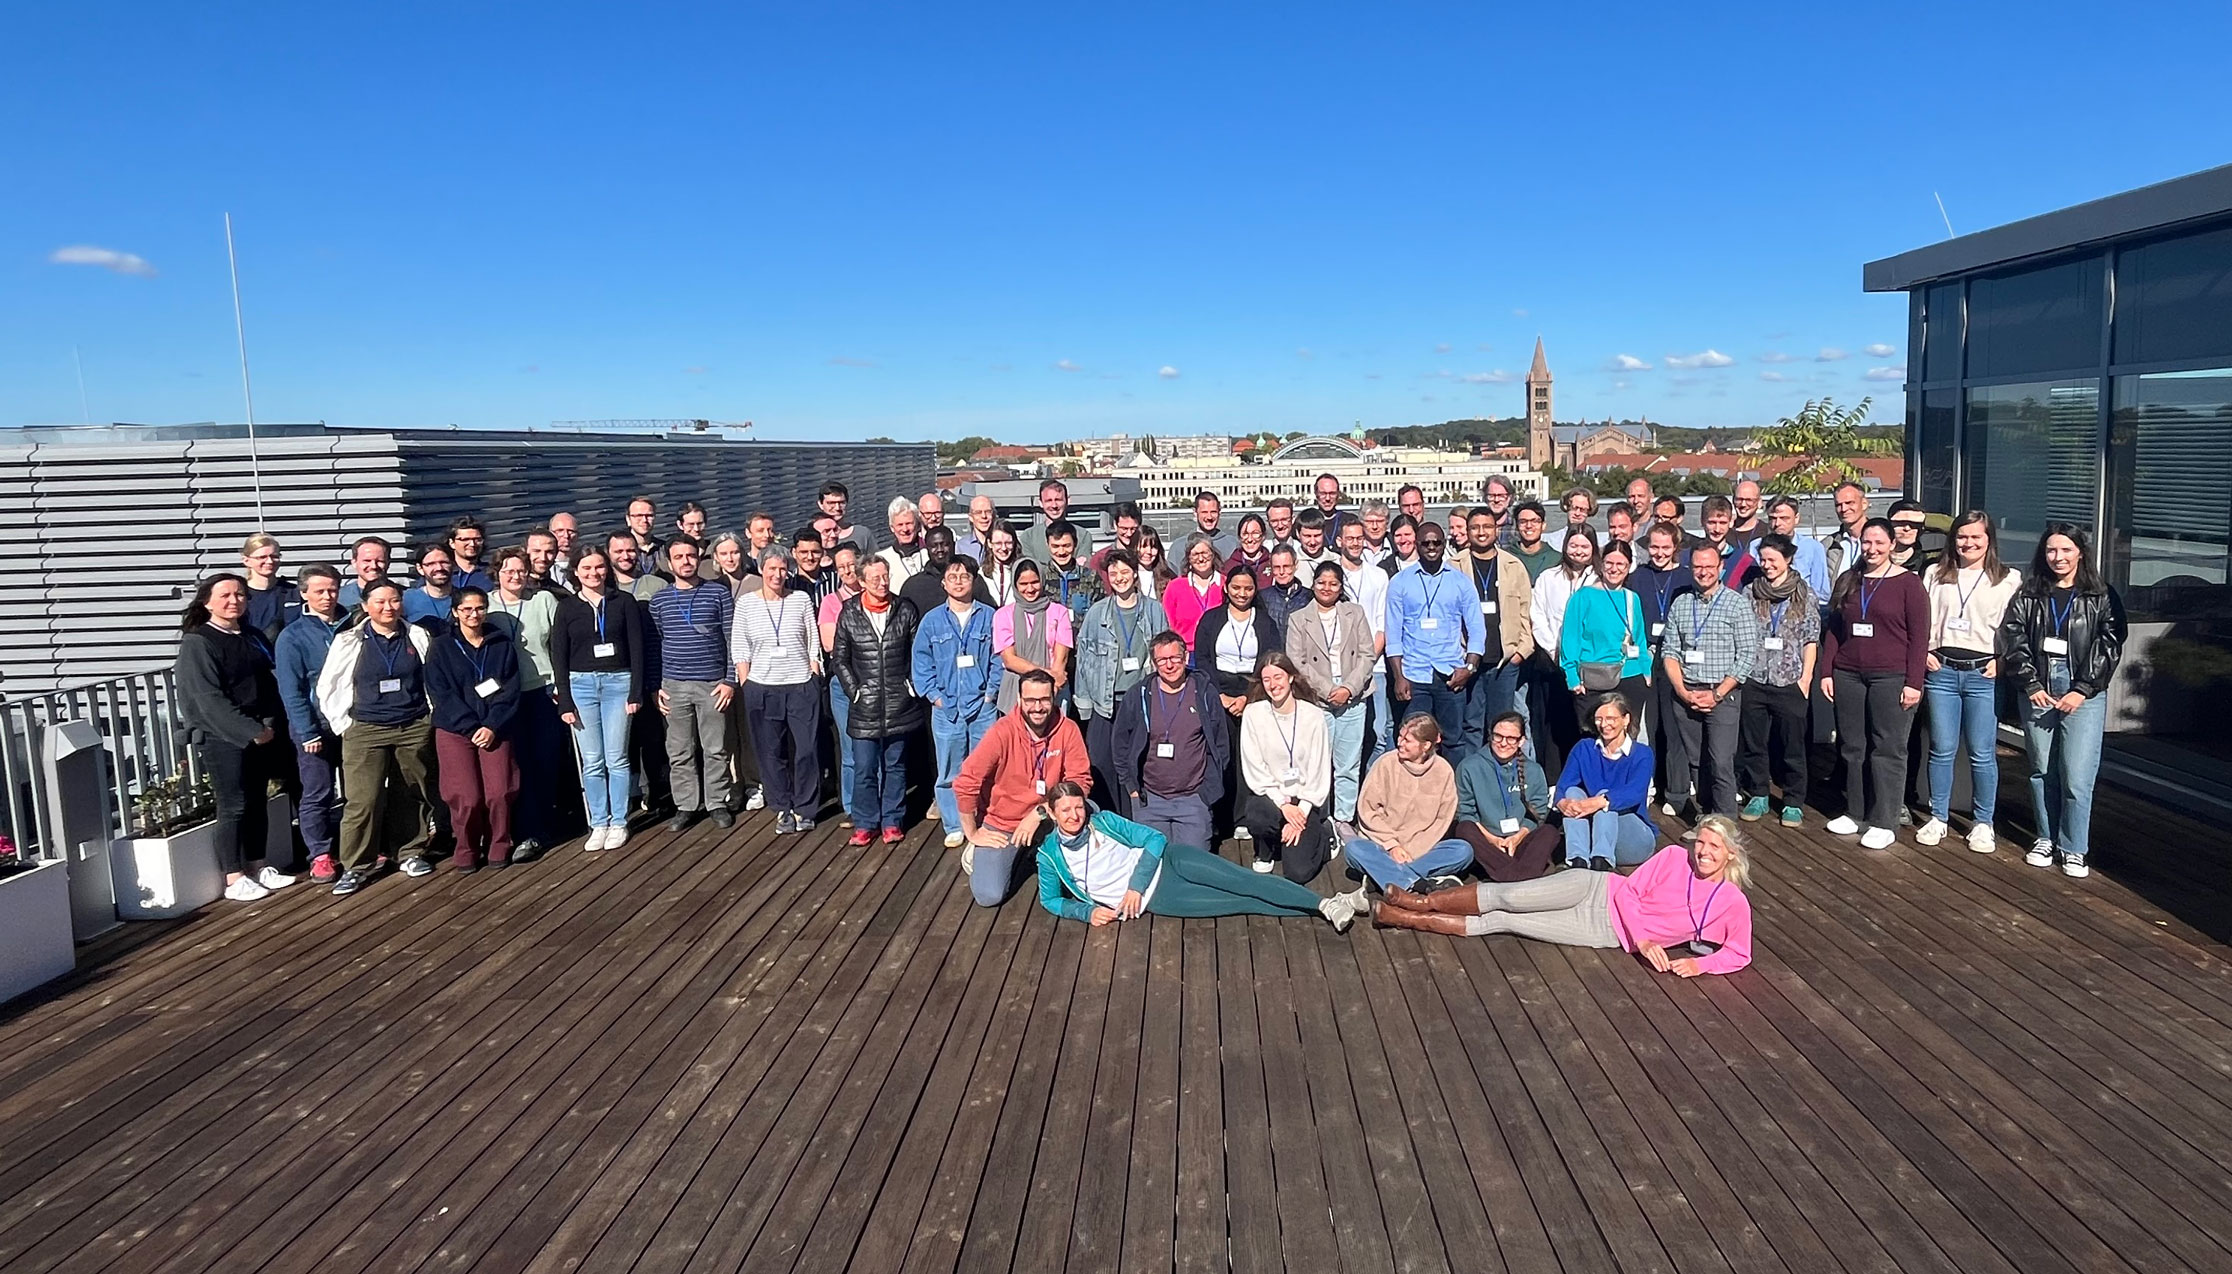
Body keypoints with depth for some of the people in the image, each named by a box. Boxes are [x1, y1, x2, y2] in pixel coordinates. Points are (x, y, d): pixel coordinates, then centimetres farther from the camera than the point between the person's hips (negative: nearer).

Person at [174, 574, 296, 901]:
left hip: (261, 735, 6)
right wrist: (251, 731, -17)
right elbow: (209, 699, -15)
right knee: (234, 807, -4)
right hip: (222, 739, -6)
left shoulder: (254, 638, 12)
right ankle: (234, 880, 3)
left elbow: (269, 685, 13)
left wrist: (270, 724, -3)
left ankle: (258, 867, 23)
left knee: (258, 803, 12)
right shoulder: (197, 643, -9)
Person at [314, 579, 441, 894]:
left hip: (415, 729, 2)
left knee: (413, 796, 9)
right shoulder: (349, 641, -1)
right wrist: (345, 724, 2)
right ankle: (355, 867, 0)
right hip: (366, 732, -2)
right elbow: (328, 688, 5)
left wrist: (430, 717, 10)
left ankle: (411, 853, 25)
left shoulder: (418, 637, 3)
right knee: (363, 801, -8)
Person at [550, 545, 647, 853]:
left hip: (618, 682, -1)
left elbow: (636, 648, 2)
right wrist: (565, 702, -2)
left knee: (616, 758, -1)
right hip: (581, 684, 1)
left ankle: (618, 823, 9)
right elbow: (558, 656, 4)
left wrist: (636, 692, -4)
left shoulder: (624, 602, 3)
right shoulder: (567, 607, 5)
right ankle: (598, 824, 10)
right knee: (592, 762, 2)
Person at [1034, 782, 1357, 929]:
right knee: (1240, 904, -13)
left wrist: (1135, 885, -13)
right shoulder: (1049, 854, -3)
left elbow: (1155, 838, -2)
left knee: (1241, 882, -20)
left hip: (1166, 863, 1)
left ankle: (1324, 905, -25)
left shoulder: (1102, 821, -1)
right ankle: (1313, 911, -17)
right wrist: (1087, 911, -11)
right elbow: (1050, 900, 8)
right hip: (1153, 899, -1)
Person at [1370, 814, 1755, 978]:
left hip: (1611, 935, -1)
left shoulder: (1733, 903, -6)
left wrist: (1699, 963, -20)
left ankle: (1409, 920, -3)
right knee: (1509, 898, -20)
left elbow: (1739, 954, -1)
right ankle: (1424, 903, -1)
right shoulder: (1673, 857, -4)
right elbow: (1629, 890, -4)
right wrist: (1643, 939, -18)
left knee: (1502, 923, -10)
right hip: (1598, 890, 1)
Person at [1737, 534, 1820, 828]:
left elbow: (1811, 639, 2)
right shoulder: (1750, 593, 6)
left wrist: (1806, 678, -4)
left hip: (1789, 682, -2)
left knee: (1792, 745, 3)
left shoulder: (1805, 595, 2)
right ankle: (1758, 796, 21)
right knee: (1754, 743, 8)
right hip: (1753, 680, 2)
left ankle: (1794, 803, 12)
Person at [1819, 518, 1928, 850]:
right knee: (1852, 746, 10)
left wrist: (1913, 682, -10)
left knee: (1887, 748, -2)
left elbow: (1919, 636, -5)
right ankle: (1854, 812, 21)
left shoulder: (1908, 582, -2)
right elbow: (1832, 630, 14)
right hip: (1847, 675, 5)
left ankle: (1884, 822, 4)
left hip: (1890, 678, -5)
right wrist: (1826, 672, 7)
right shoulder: (1848, 581, 11)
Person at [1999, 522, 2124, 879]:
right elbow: (2012, 639, 2)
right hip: (2037, 692, 2)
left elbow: (2109, 646, -1)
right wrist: (2031, 685, -7)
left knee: (2077, 777, -6)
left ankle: (2074, 849, 5)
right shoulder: (2028, 595, 9)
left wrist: (2082, 690, -9)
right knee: (2042, 771, 9)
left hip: (2084, 695, -2)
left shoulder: (2101, 598, 4)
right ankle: (2046, 839, 22)